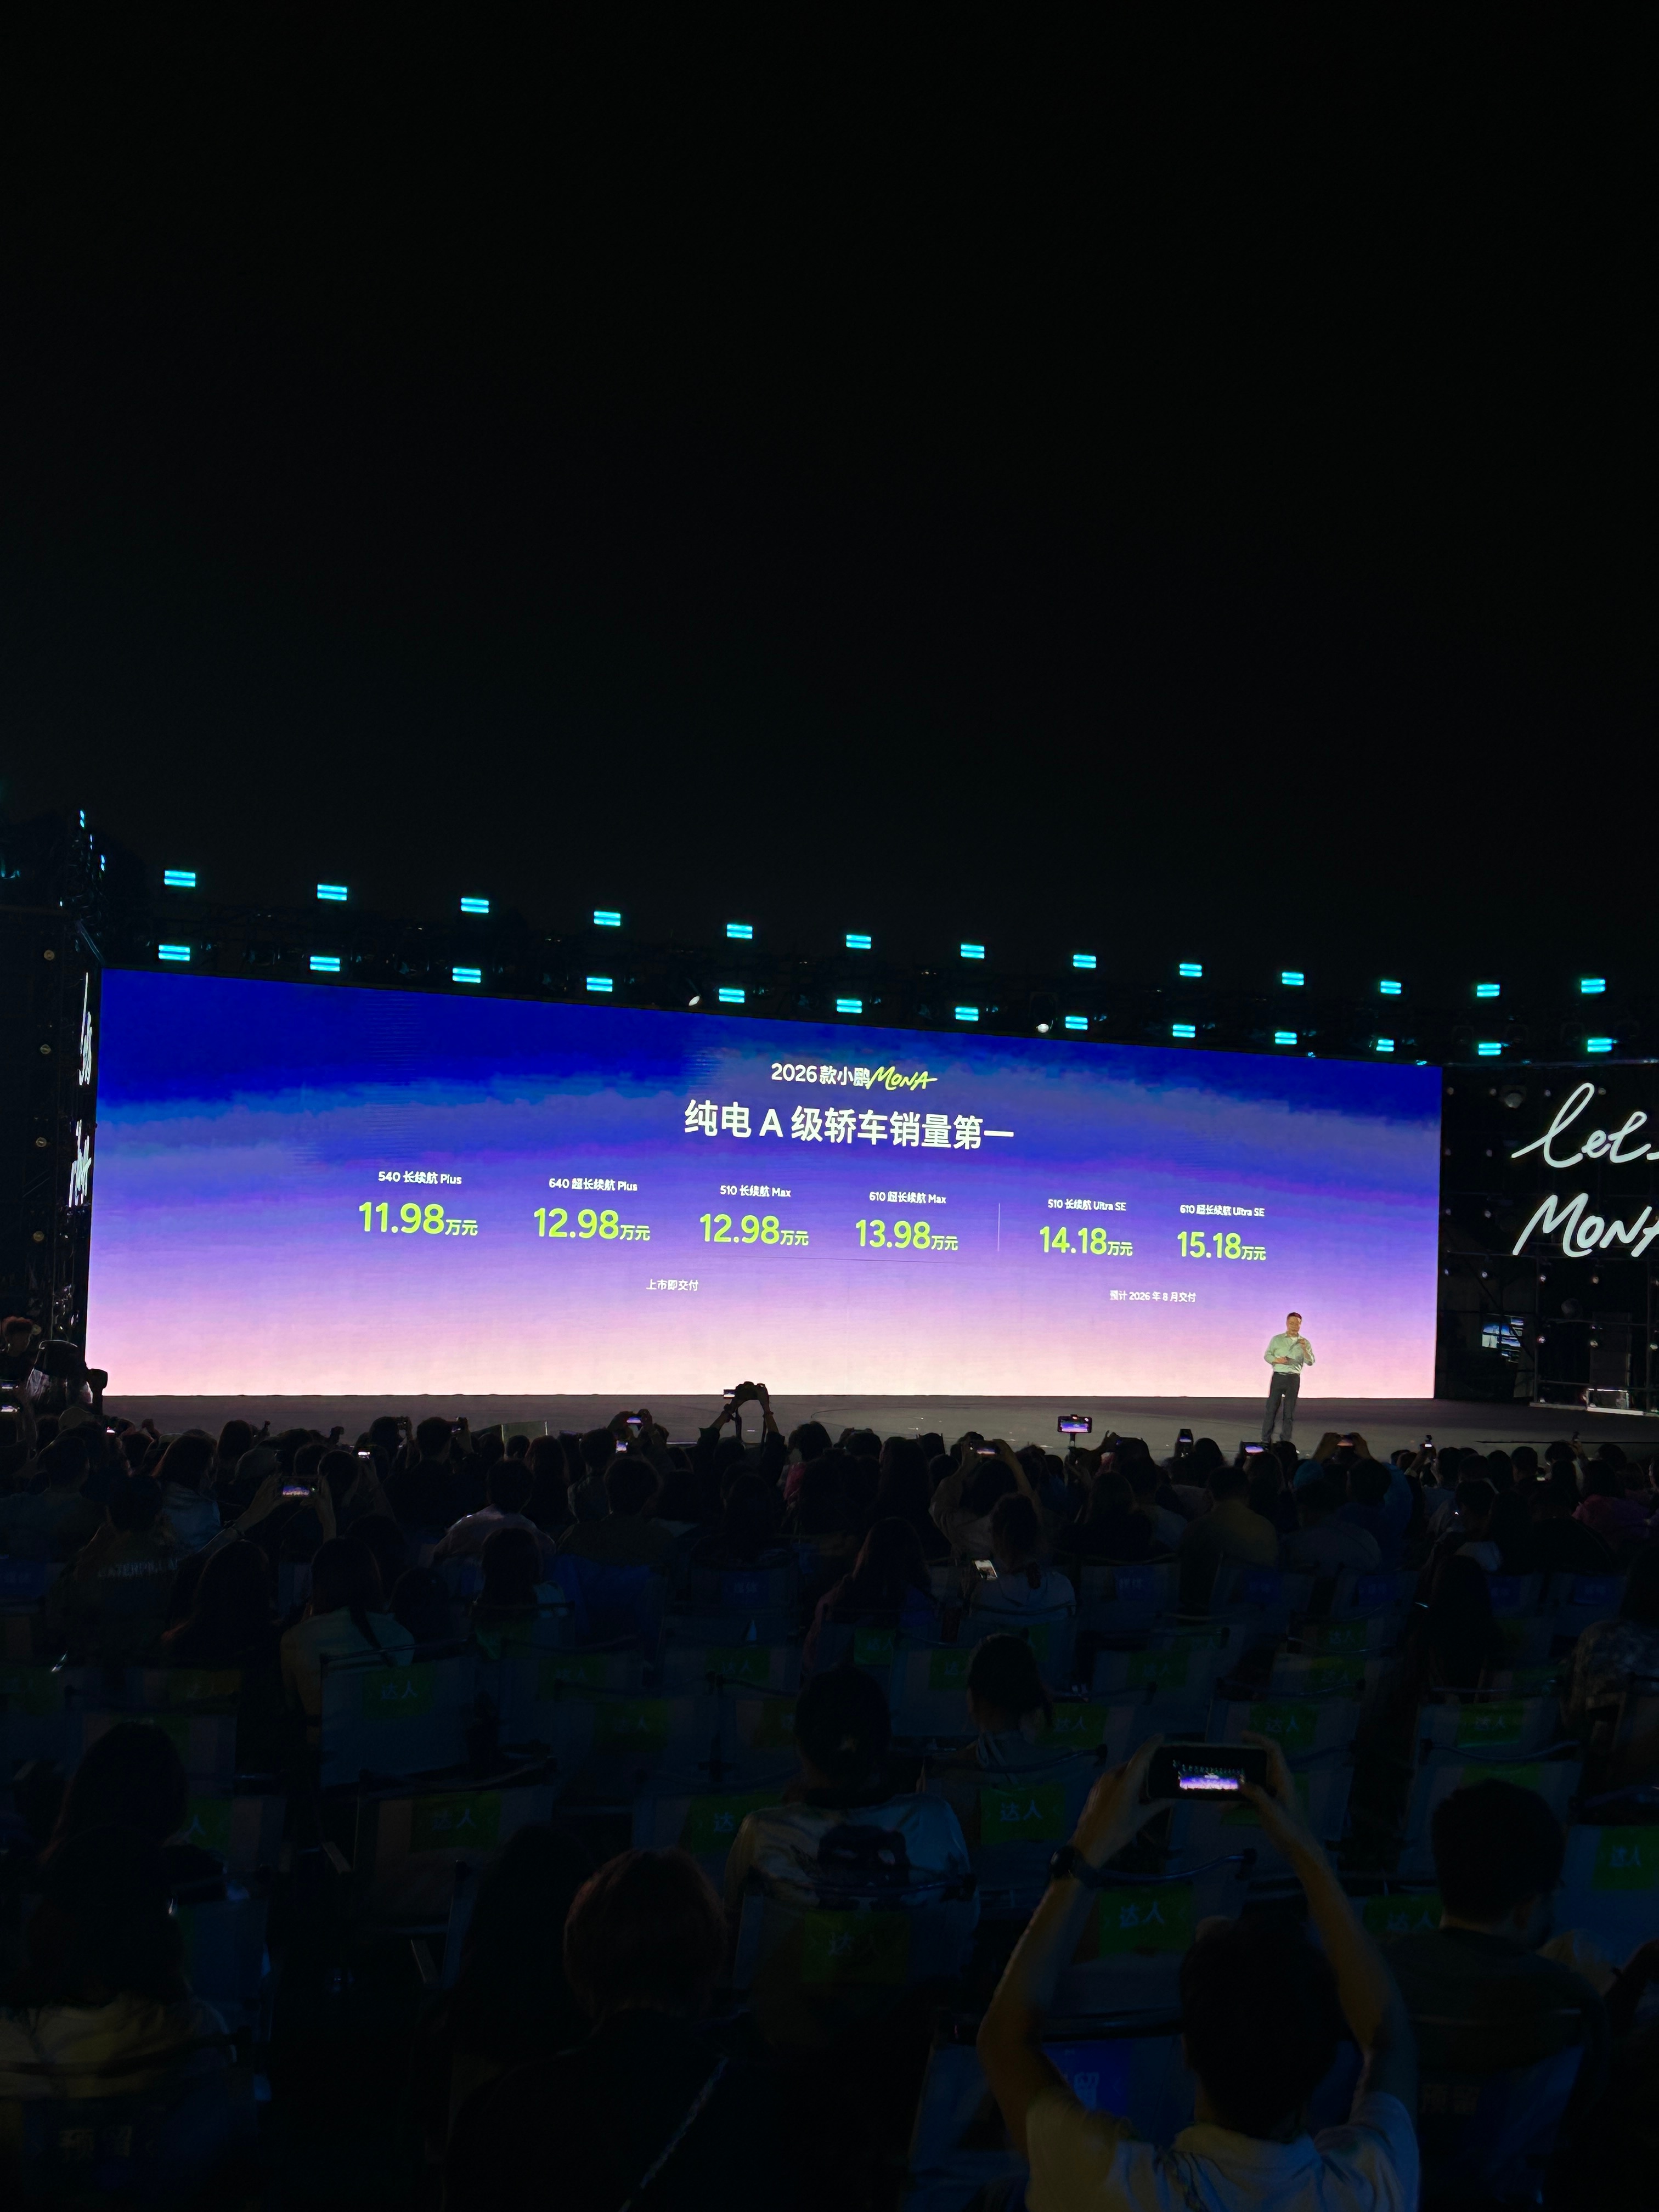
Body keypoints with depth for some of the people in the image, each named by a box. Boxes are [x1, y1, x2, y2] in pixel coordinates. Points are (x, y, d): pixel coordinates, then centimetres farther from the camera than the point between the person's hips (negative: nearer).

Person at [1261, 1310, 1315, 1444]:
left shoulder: (1305, 1343, 6)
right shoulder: (1277, 1339, 4)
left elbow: (1310, 1362, -2)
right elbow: (1267, 1356, 4)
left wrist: (1304, 1349, -19)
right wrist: (1277, 1360, -15)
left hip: (1294, 1379, 1)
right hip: (1278, 1377, -1)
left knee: (1290, 1412, 3)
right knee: (1271, 1409, -3)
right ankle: (1266, 1442, 1)